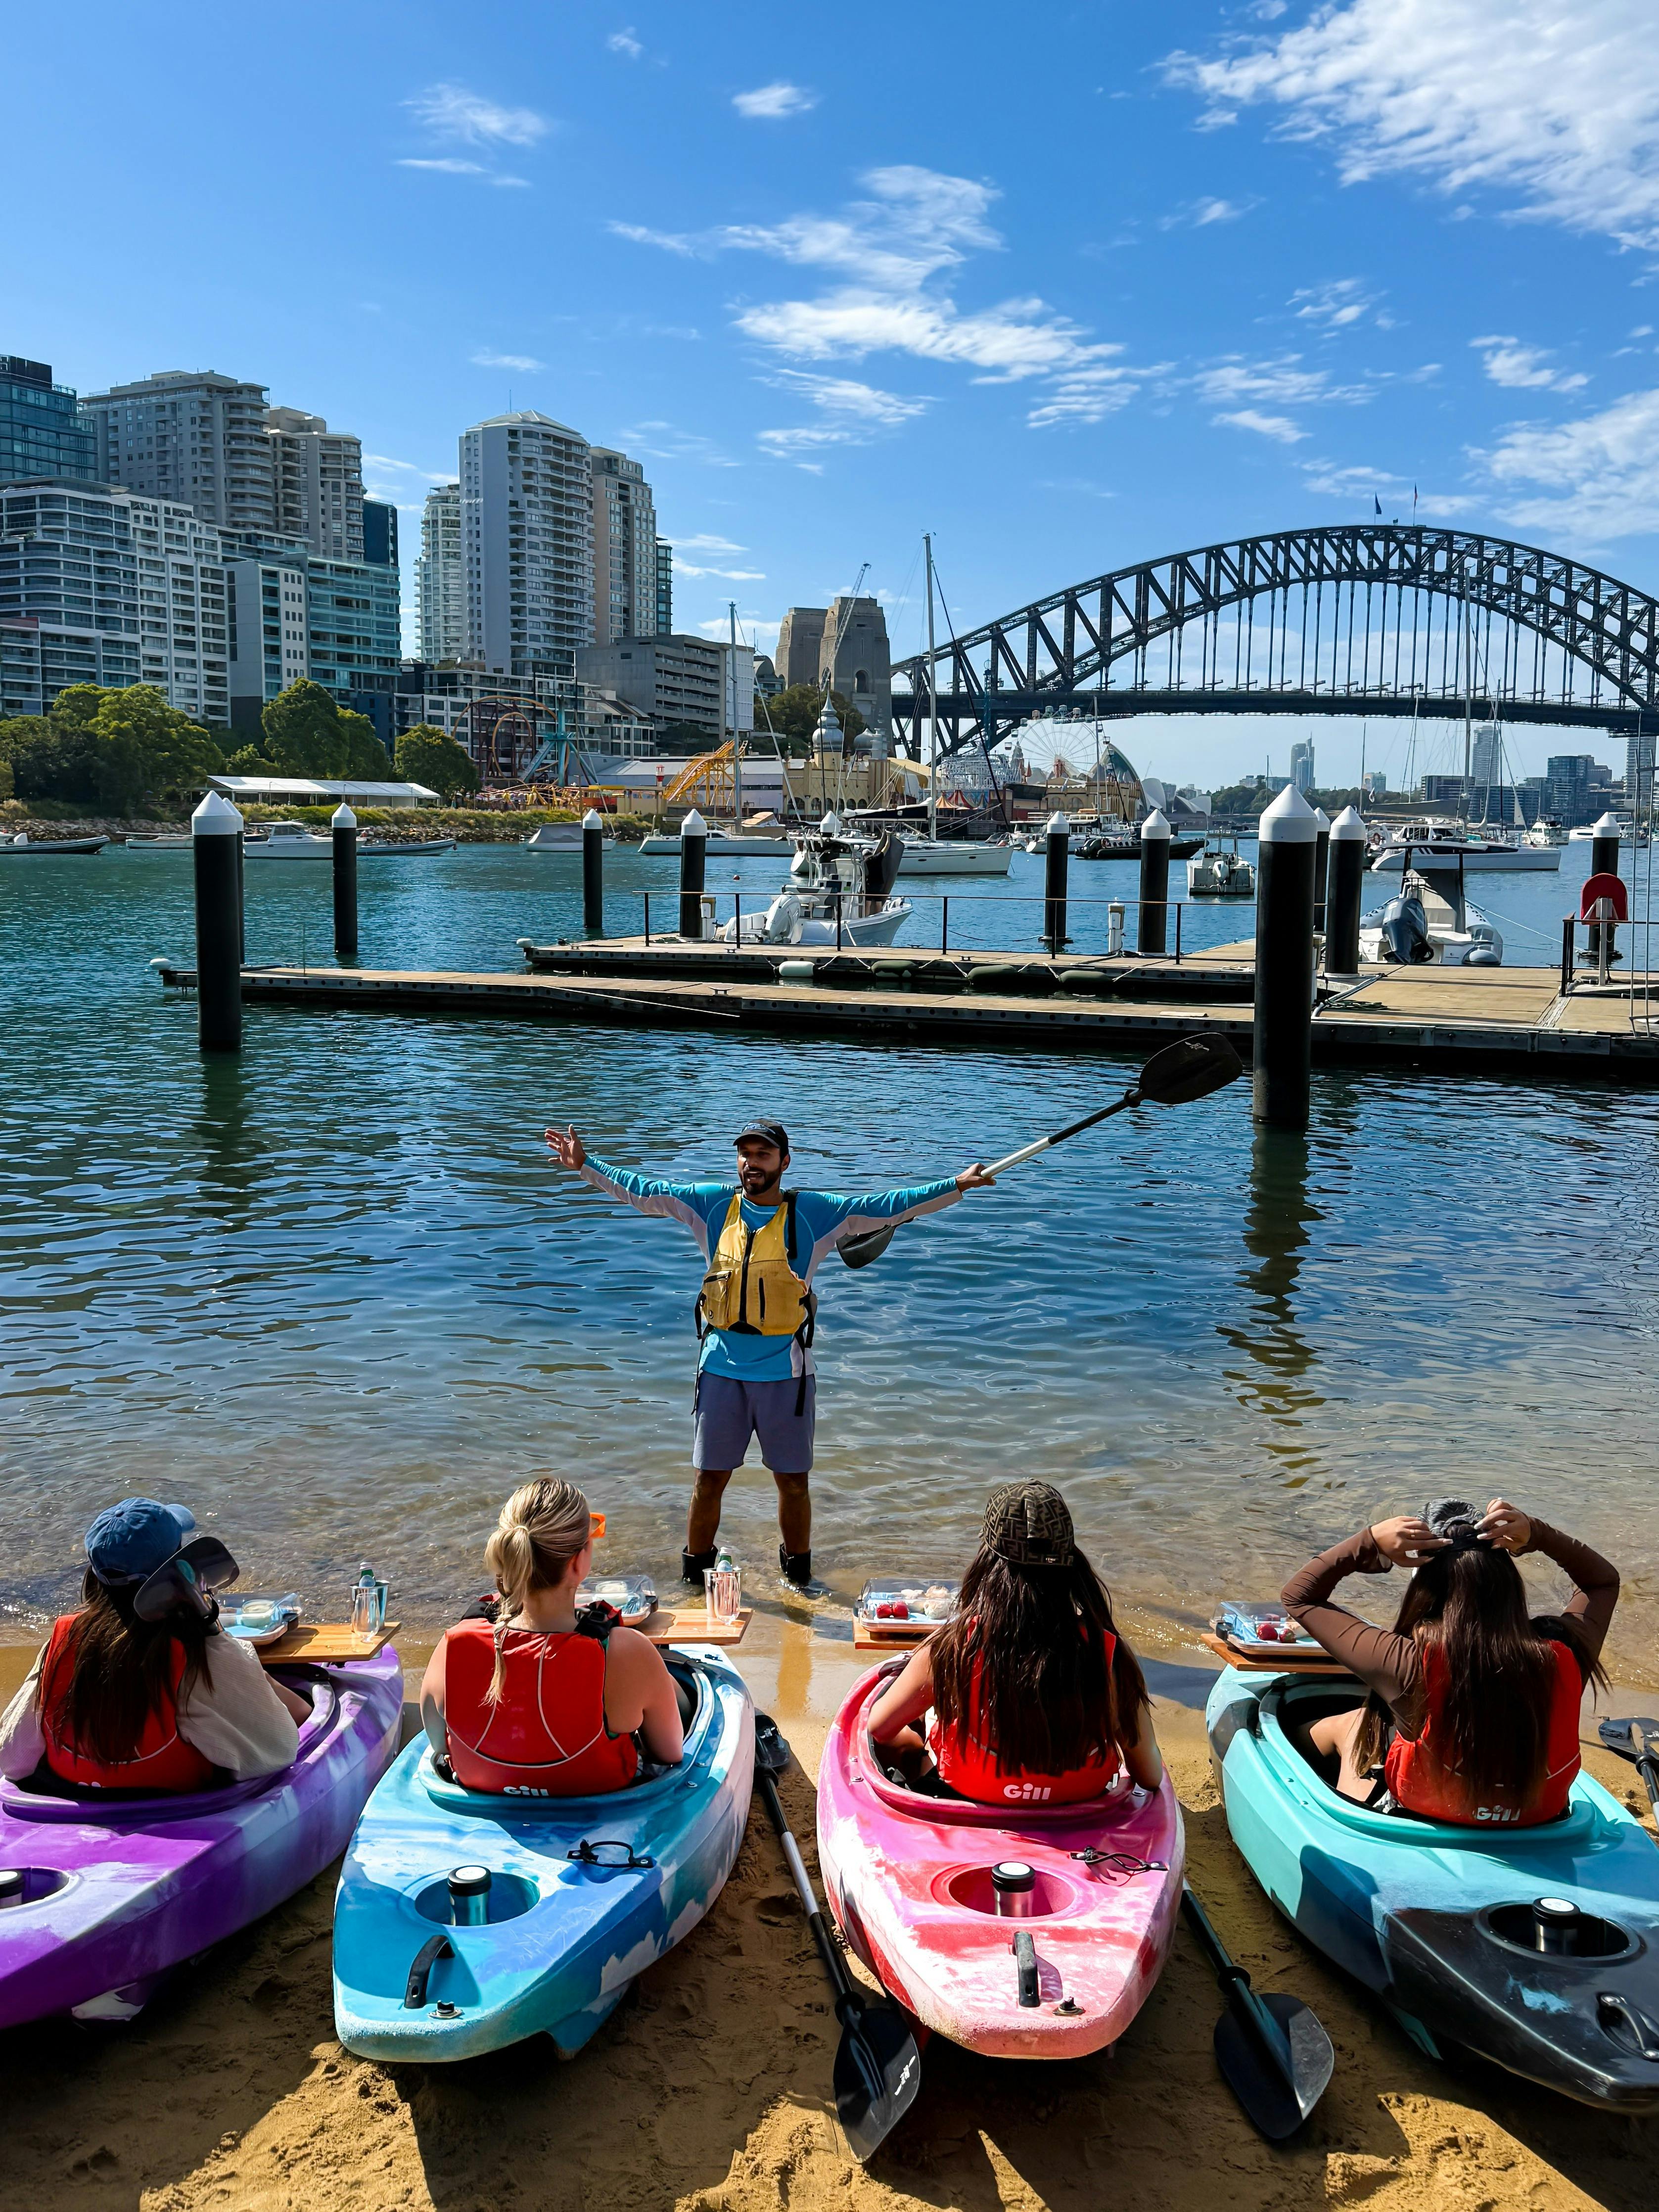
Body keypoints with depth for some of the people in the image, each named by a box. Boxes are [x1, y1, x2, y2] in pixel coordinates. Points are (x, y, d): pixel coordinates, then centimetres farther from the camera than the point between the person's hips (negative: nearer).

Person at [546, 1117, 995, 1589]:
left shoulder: (813, 1212, -2)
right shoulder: (713, 1204, 3)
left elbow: (885, 1207, -5)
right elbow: (644, 1191, 7)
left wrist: (956, 1185, -11)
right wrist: (585, 1165, 2)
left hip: (786, 1373, -1)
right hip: (722, 1369, 1)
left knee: (793, 1481, 10)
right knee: (708, 1480, 8)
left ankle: (799, 1576, 30)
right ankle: (695, 1579, 26)